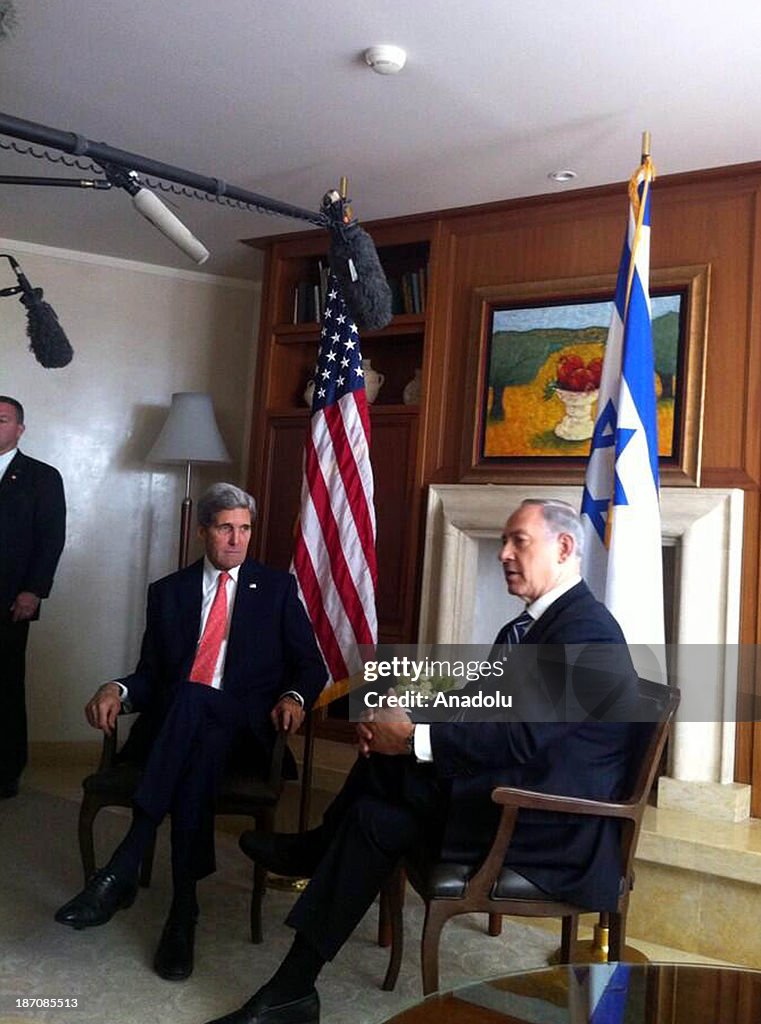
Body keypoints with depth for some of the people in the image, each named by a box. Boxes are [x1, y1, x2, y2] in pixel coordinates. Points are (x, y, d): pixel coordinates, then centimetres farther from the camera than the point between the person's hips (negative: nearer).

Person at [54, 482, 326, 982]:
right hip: (173, 725, 2)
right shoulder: (168, 591, 17)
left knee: (191, 698, -38)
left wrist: (294, 697, -12)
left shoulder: (278, 587, 13)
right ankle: (184, 907, -35)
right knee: (201, 753, -38)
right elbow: (151, 673, 14)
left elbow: (311, 664, 11)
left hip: (245, 729, -1)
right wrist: (118, 690, -10)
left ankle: (122, 870, -39)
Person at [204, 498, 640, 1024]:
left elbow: (522, 737, -25)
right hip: (515, 789, 9)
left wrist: (415, 736, -19)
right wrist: (401, 722, -5)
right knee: (390, 756, -4)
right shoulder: (531, 624, 13)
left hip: (554, 828, -9)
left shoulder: (586, 629, -17)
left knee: (376, 819, -15)